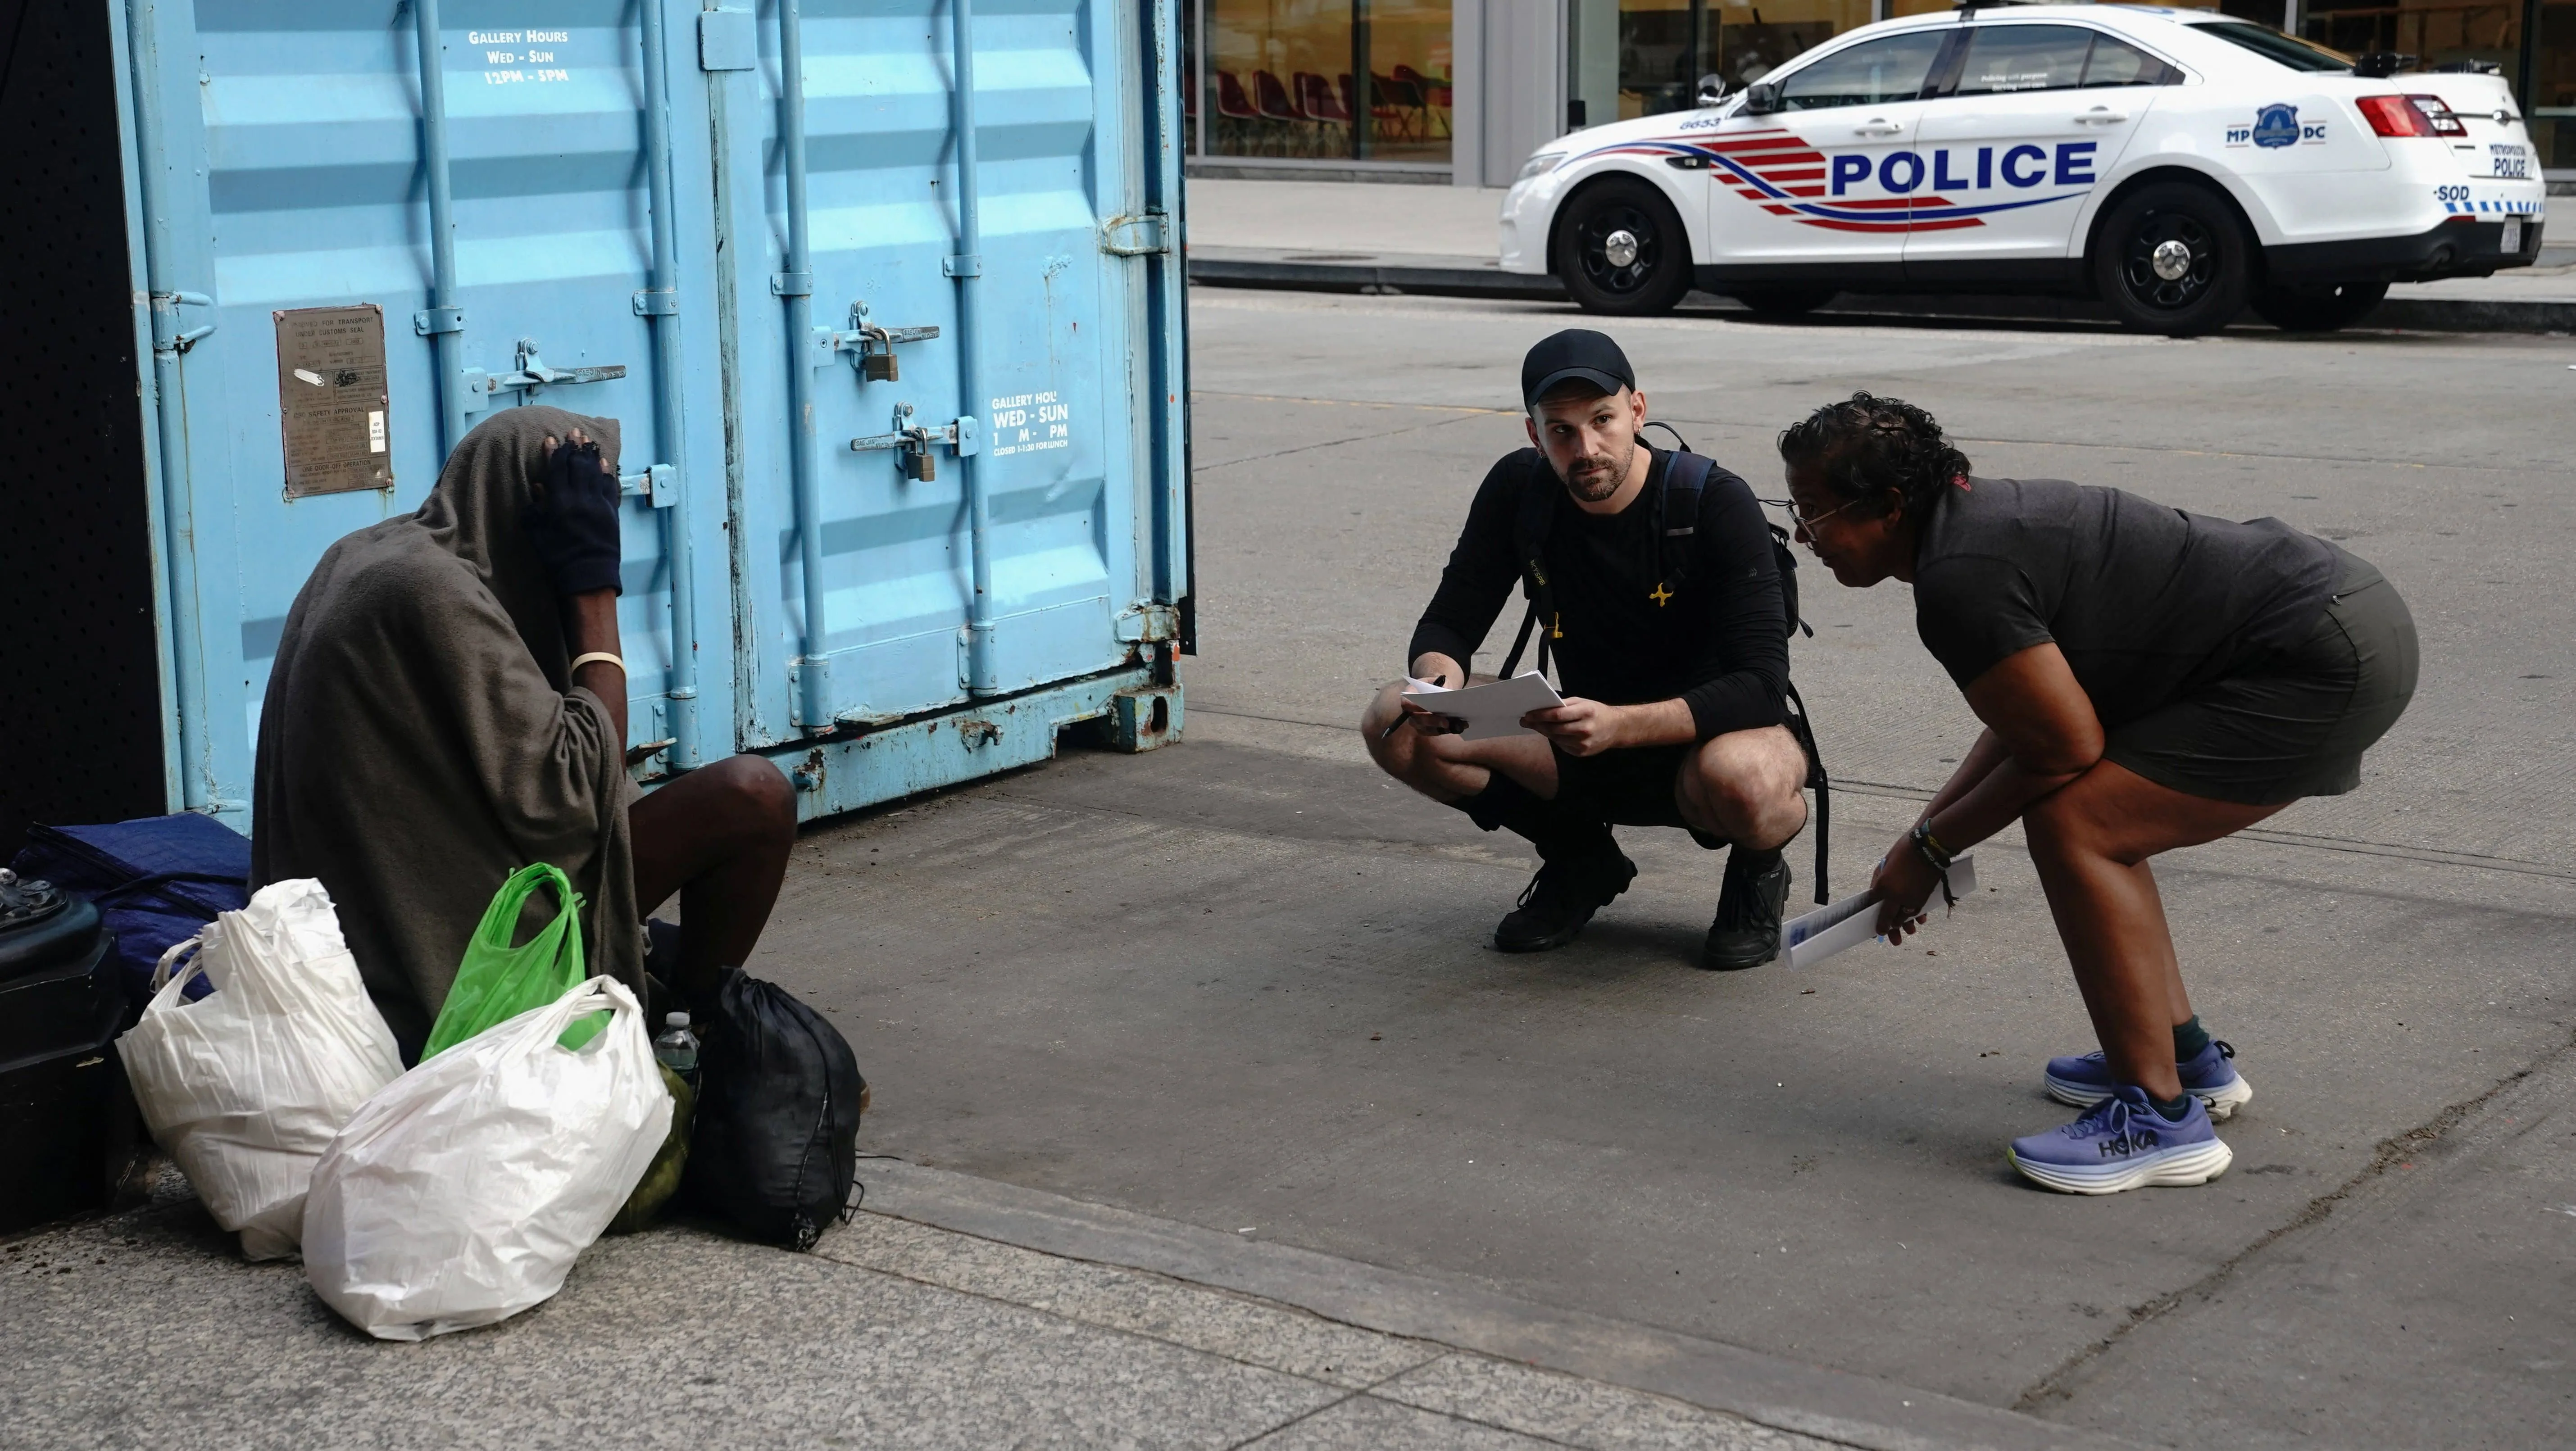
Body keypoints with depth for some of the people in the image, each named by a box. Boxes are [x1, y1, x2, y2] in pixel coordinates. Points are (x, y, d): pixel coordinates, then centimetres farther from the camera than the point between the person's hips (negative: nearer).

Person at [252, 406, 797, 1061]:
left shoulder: (369, 560, 9)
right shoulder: (427, 592, -21)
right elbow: (573, 799, -21)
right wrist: (595, 586, -15)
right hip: (458, 949, -11)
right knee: (752, 798, -14)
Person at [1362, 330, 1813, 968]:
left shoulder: (1716, 503, -20)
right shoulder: (1519, 490, -7)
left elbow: (1760, 684, -26)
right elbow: (1448, 623, -3)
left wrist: (1618, 725, -41)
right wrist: (1441, 678, -29)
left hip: (1716, 733, -5)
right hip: (1590, 750, 5)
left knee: (1740, 783, -42)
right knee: (1396, 725, -16)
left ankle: (1758, 870, -2)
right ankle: (1580, 861, 7)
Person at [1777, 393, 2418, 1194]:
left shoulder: (1958, 578, -20)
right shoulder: (1978, 514, 11)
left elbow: (2066, 749, -14)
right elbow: (2033, 718, 20)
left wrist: (1932, 846, -2)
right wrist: (1926, 834, 17)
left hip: (2329, 663, -11)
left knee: (2075, 825, -14)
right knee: (2095, 812, 17)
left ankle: (2162, 1119, -8)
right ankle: (2187, 1057, 28)